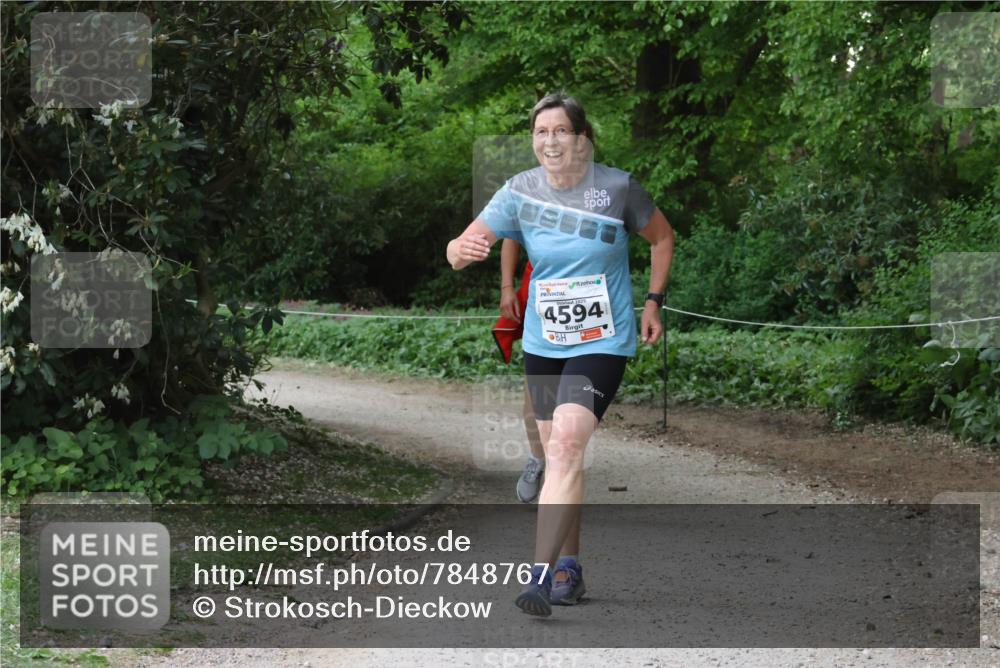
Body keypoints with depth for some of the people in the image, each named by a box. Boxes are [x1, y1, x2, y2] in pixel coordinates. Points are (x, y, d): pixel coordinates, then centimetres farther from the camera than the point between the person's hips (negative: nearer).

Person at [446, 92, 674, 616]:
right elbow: (462, 247, -12)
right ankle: (569, 568, 25)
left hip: (602, 342, -4)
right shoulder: (521, 191, -4)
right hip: (542, 342, 4)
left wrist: (653, 302, 2)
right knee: (559, 455, 11)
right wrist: (461, 249, -35)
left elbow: (662, 238, 8)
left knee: (566, 445, -20)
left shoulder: (617, 187, -9)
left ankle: (542, 573, -23)